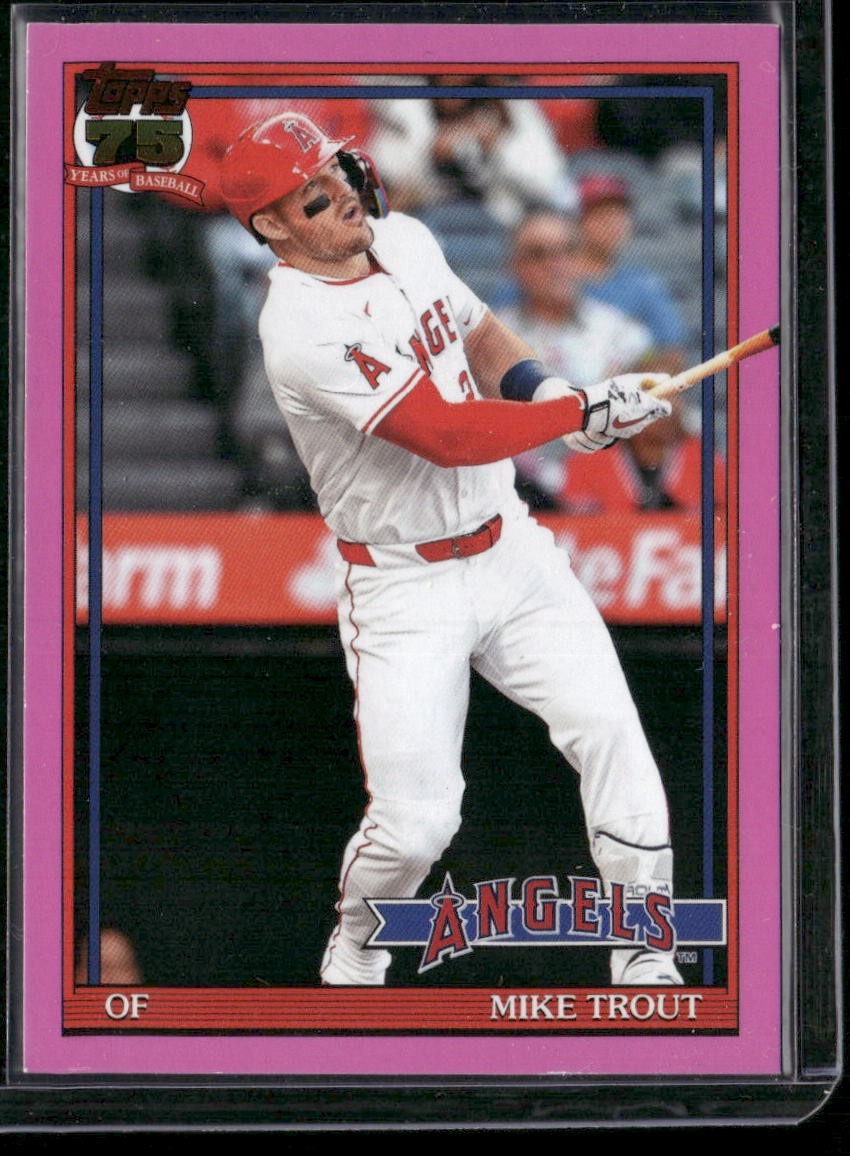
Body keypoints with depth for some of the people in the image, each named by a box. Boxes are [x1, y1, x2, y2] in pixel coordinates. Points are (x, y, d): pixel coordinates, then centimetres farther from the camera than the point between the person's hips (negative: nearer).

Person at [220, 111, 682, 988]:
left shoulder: (405, 241, 2)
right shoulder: (302, 329, -24)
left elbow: (477, 332, 20)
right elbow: (448, 435, -29)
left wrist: (543, 385, 0)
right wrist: (580, 411, -23)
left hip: (509, 547, 7)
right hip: (405, 592, -7)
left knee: (610, 734, -6)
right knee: (415, 819, -10)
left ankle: (644, 964, 5)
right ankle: (353, 950, 23)